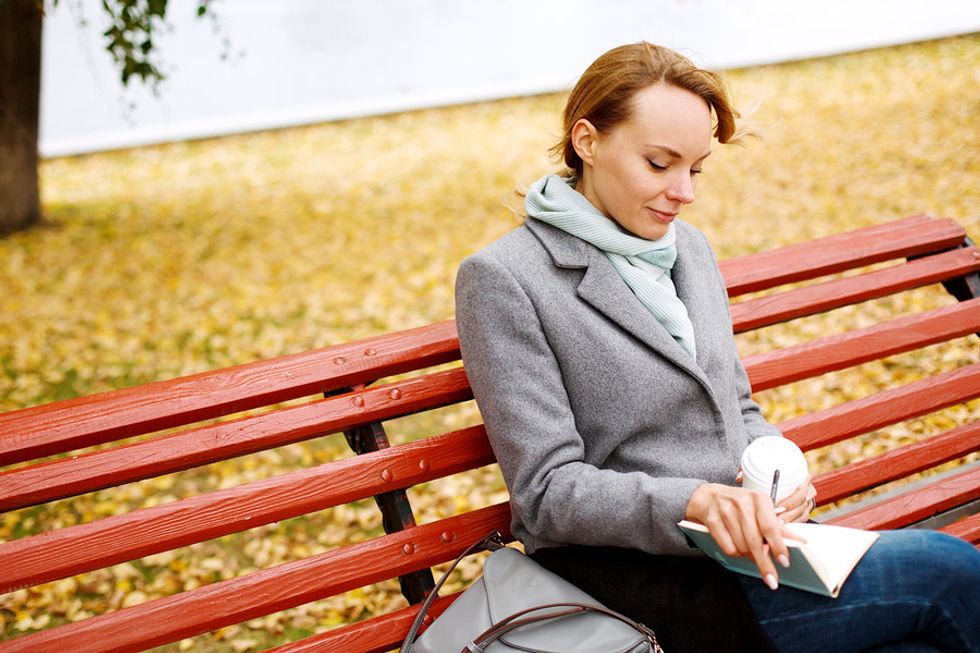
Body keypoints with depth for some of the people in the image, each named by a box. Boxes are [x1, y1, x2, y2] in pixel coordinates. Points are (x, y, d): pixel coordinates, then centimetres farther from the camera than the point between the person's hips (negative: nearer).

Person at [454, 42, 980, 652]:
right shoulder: (502, 279, -8)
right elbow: (547, 492, -12)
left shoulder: (688, 245, 14)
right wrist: (693, 500, -27)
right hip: (638, 574, -6)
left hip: (746, 533, 6)